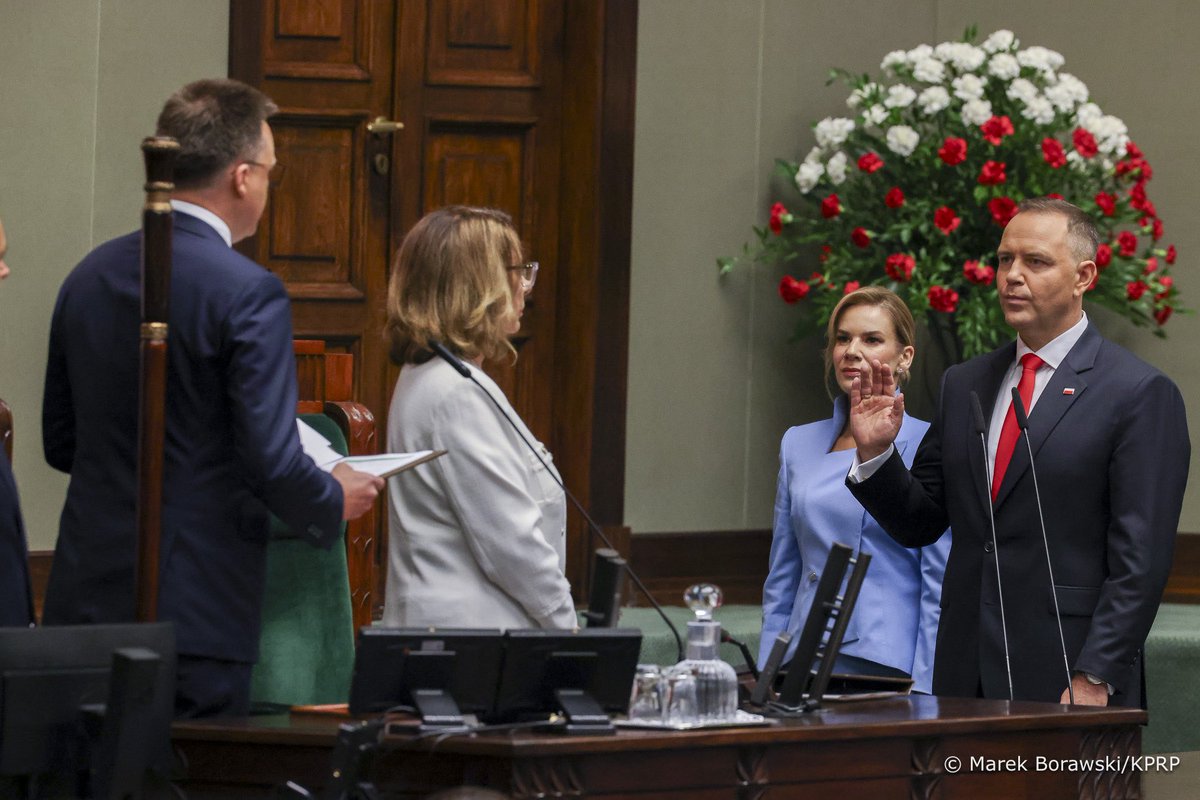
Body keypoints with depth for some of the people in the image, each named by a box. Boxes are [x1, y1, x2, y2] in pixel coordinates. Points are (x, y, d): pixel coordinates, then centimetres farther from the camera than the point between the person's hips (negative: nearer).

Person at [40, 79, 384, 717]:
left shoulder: (89, 277, 9)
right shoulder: (249, 294, -13)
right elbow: (273, 464, -16)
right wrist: (335, 501, 4)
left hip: (84, 596, 7)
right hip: (196, 613, -7)